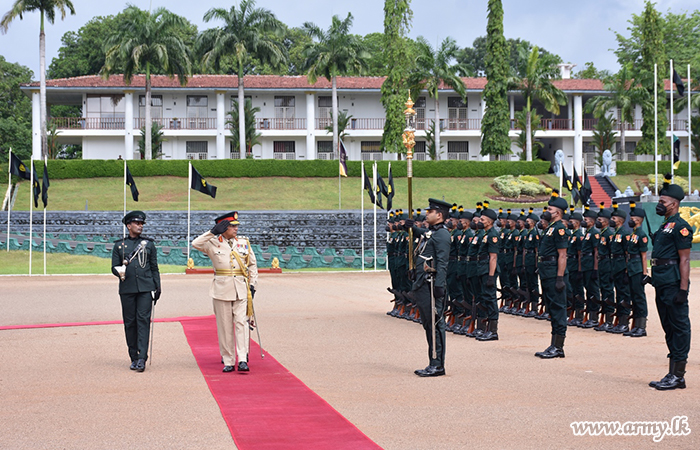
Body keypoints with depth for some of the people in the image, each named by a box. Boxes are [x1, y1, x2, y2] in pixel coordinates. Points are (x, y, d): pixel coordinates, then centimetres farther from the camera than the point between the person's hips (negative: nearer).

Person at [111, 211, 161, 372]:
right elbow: (114, 267, 10)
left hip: (145, 288, -1)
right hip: (127, 289, 1)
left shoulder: (149, 244, 11)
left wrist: (157, 288, 7)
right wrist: (119, 271, -13)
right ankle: (134, 358, 12)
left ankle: (142, 358, -14)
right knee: (130, 322, 3)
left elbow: (154, 268, 12)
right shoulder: (119, 245, 10)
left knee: (143, 320, -10)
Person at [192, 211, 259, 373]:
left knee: (241, 322, -8)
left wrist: (252, 284, 7)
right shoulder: (214, 243, 3)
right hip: (222, 289, -1)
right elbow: (196, 244, -12)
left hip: (241, 289, 1)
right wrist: (213, 232, -12)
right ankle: (228, 361, 8)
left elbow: (252, 264, 15)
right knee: (225, 326, 2)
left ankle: (243, 360, -10)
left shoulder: (244, 242, 10)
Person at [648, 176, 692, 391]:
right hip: (662, 285, 10)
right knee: (669, 328, 12)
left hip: (673, 285, -10)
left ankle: (678, 376, -1)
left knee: (679, 327, -5)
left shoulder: (680, 226, -11)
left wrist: (683, 289, -21)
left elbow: (684, 260, -16)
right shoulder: (664, 226, 18)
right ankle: (673, 374, 18)